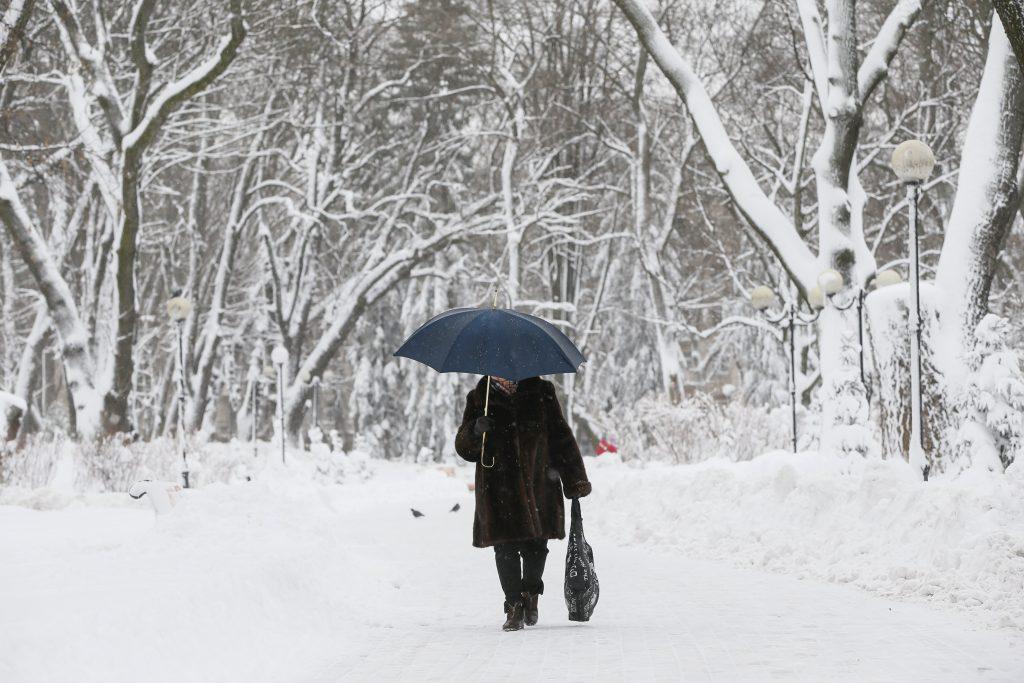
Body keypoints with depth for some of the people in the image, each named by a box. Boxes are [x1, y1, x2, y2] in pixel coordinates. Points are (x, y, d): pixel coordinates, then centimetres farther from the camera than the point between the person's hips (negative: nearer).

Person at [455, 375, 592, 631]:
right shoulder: (479, 398, 6)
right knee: (506, 550, -4)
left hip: (538, 487, 0)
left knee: (536, 546, 2)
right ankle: (515, 605, 5)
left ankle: (531, 593, 27)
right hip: (499, 492, 0)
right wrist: (476, 431, -18)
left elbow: (561, 438, 9)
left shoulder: (540, 392, 6)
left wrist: (575, 481, 6)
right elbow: (464, 447, 5)